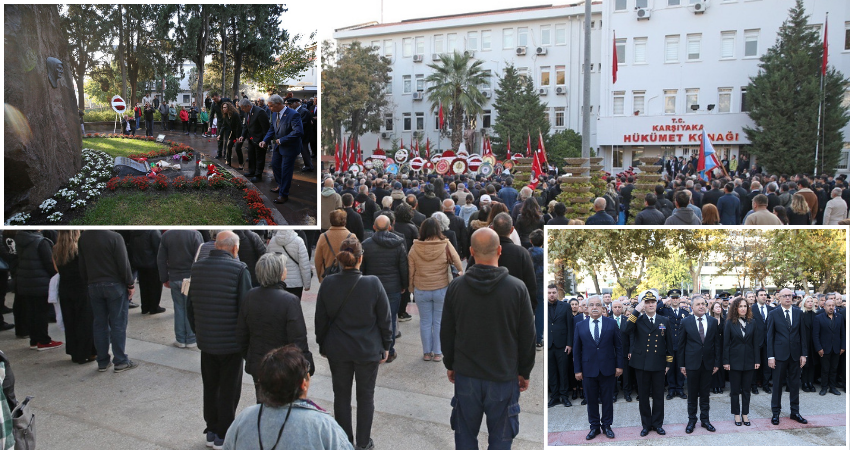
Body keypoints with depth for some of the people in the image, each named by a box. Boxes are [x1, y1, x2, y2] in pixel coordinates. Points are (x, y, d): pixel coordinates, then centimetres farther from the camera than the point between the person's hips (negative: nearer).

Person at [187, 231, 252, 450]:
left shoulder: (197, 267, 2)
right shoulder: (239, 269, -16)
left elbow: (190, 305, 9)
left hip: (206, 342, 5)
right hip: (231, 342, -5)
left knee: (210, 387, 18)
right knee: (228, 391, 7)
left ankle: (211, 432, 29)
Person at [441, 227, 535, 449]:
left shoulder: (456, 287, -6)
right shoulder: (517, 288, -11)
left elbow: (446, 333, 3)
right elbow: (527, 337, -3)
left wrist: (450, 364, 17)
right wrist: (524, 372, 9)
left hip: (466, 375, 2)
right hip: (504, 377, -1)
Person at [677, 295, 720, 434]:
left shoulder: (713, 322, 3)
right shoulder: (686, 322, -3)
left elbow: (717, 343, 5)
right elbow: (681, 344, -1)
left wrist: (717, 363, 2)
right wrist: (681, 364, -3)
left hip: (708, 364, 2)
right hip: (692, 363, -2)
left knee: (705, 394, 11)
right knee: (692, 395, 7)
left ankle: (705, 419, 22)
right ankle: (692, 420, 19)